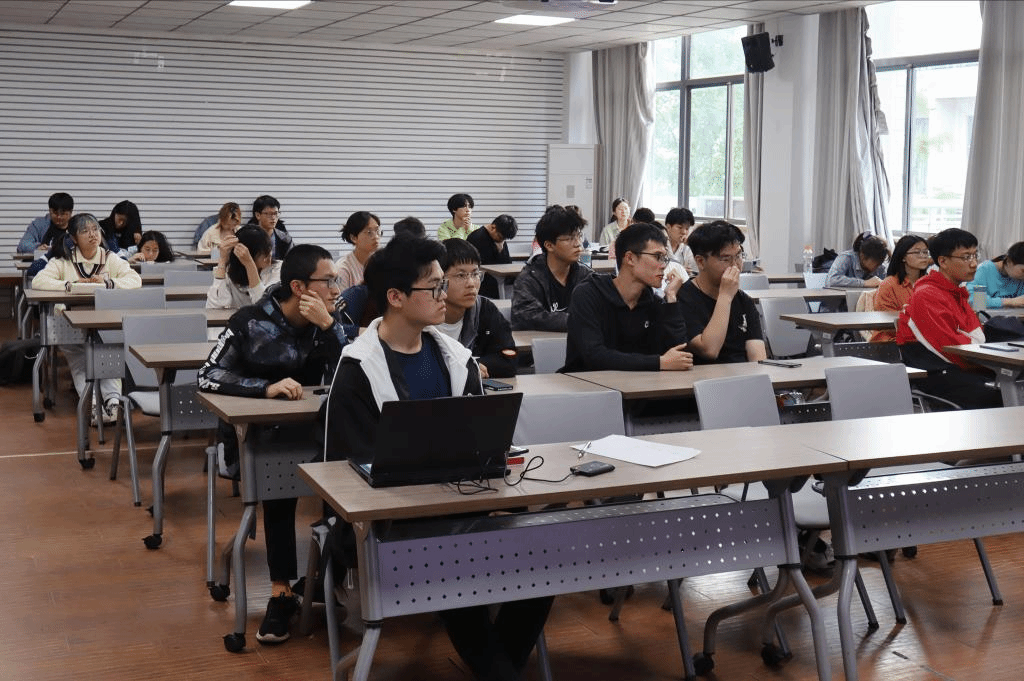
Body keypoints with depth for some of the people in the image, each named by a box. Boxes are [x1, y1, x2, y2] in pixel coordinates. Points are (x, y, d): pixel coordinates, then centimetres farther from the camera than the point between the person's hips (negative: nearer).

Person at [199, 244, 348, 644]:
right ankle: (282, 590, -25)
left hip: (305, 432, 4)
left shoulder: (328, 323, 1)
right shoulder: (250, 323, -10)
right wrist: (267, 388, -28)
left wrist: (327, 327, -19)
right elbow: (208, 377, -17)